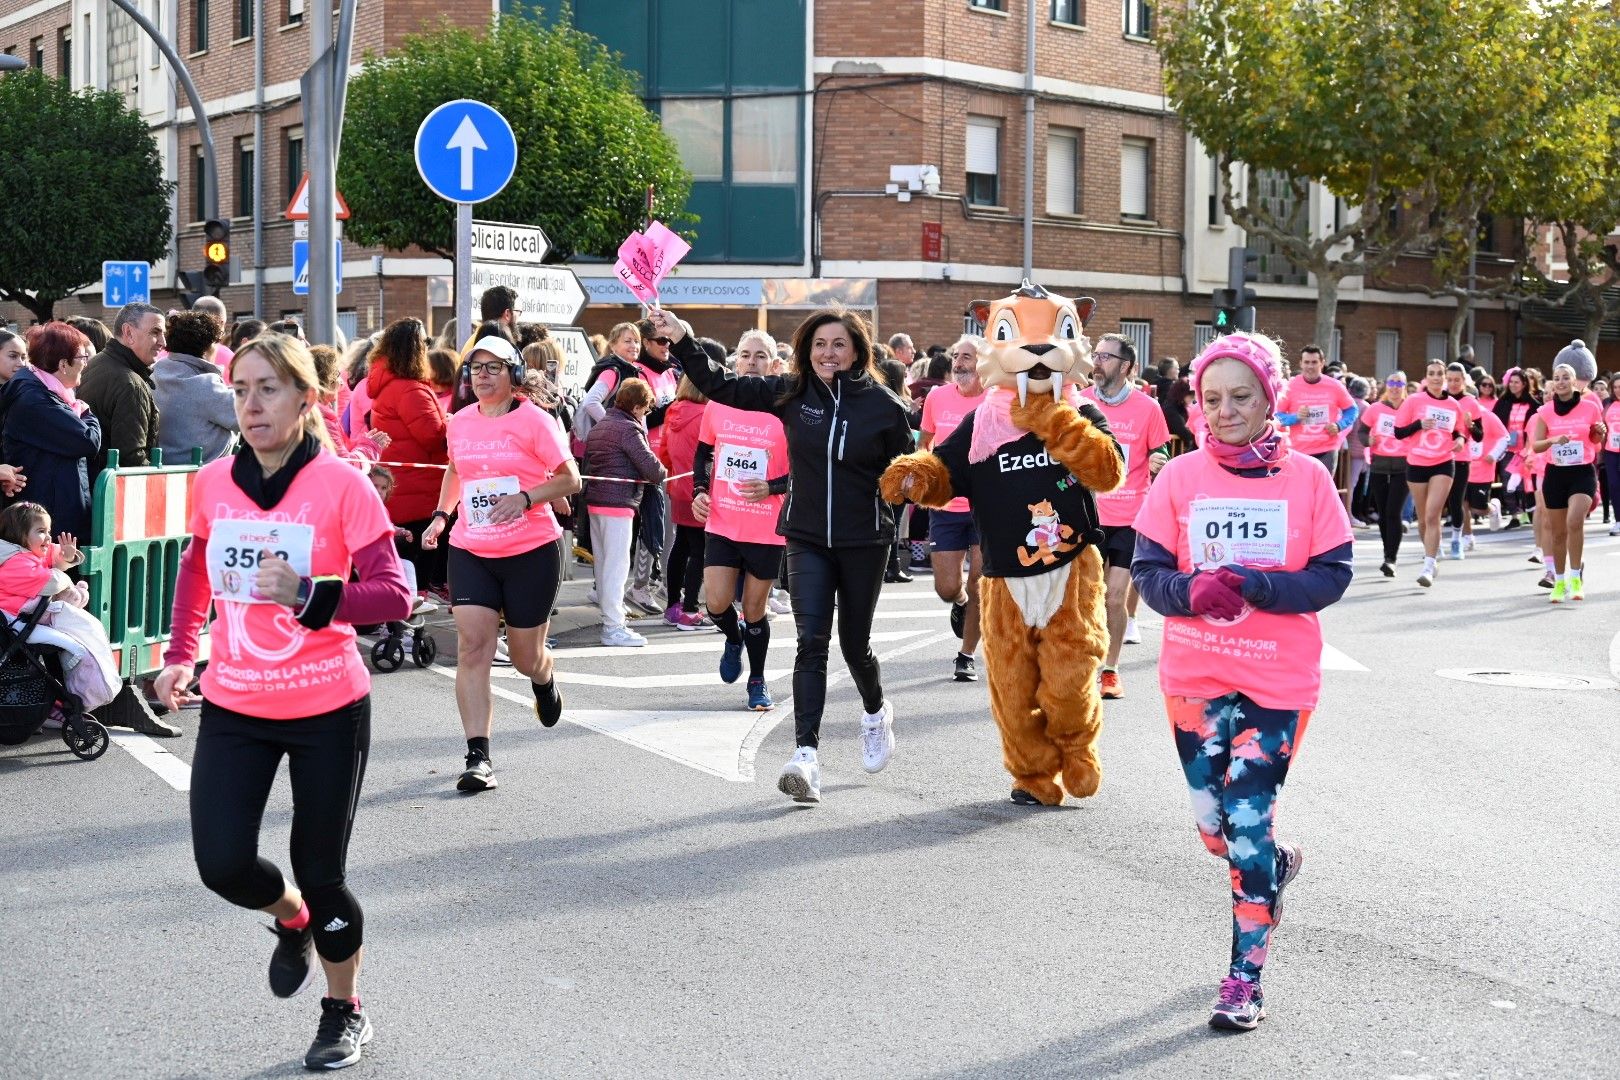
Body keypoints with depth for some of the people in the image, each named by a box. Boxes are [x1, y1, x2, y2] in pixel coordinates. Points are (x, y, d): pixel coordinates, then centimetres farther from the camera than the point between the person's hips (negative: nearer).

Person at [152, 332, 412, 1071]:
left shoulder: (341, 485, -13)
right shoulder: (213, 483, 0)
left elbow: (394, 595, -16)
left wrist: (307, 594, -29)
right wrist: (180, 654, 14)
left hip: (327, 709, -3)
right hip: (233, 706, 4)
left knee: (321, 873, 7)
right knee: (223, 865, -4)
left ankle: (345, 1011, 33)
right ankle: (292, 920, 33)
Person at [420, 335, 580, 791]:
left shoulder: (534, 420, -8)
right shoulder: (460, 423, 6)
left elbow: (570, 479, -6)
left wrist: (525, 498, -21)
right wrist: (441, 514, 11)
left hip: (532, 552, -3)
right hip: (470, 551, 3)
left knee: (525, 655, 8)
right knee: (472, 647, -12)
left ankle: (545, 681, 48)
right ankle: (478, 757, -13)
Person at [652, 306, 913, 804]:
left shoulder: (882, 404, -7)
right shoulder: (791, 393, -2)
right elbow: (720, 386, -1)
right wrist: (680, 340, -9)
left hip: (864, 542, -1)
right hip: (807, 539, 1)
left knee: (854, 643, 11)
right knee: (812, 642, -10)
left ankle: (876, 712, 43)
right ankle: (806, 754, -15)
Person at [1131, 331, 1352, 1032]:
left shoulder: (1307, 478, -4)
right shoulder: (1180, 477, -1)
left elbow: (1332, 577, -6)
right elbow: (1147, 572, -2)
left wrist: (1257, 587, -22)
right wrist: (1192, 590, -23)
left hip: (1278, 681, -2)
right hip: (1194, 676, 2)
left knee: (1248, 821, -5)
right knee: (1213, 822, 10)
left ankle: (1245, 980, 8)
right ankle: (1273, 865, 45)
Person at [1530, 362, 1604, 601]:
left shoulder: (1590, 407, -1)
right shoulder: (1545, 411, 1)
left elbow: (1597, 441, 12)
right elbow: (1535, 445, -2)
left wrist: (1600, 433, -10)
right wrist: (1553, 440, -21)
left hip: (1583, 472, -2)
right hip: (1555, 474, 2)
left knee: (1574, 521, -24)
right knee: (1558, 531, 7)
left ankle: (1575, 577, -14)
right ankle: (1559, 582, 22)